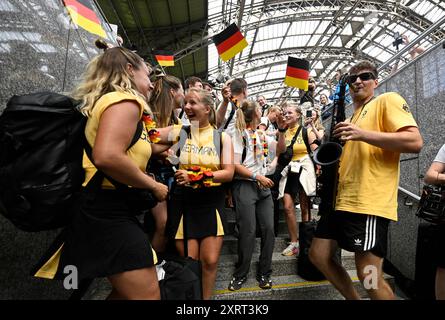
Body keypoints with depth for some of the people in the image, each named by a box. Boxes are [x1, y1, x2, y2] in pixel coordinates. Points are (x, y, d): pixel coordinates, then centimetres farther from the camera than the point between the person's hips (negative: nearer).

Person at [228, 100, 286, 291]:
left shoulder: (262, 135, 15)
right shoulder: (239, 134, -4)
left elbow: (281, 149, 16)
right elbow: (235, 165, -10)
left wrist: (281, 130, 5)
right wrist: (257, 177, -12)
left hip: (263, 186, 6)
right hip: (244, 185, -6)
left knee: (268, 229, 2)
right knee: (248, 231, -4)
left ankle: (264, 273, 18)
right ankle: (241, 274, 14)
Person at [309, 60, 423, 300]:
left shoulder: (388, 100, 3)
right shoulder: (353, 117, 24)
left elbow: (415, 142, -13)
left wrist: (362, 134, -21)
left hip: (370, 203, -8)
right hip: (342, 200, 9)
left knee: (368, 275, -5)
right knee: (318, 255, 10)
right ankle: (354, 299, 28)